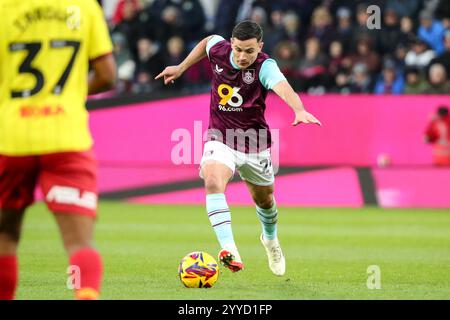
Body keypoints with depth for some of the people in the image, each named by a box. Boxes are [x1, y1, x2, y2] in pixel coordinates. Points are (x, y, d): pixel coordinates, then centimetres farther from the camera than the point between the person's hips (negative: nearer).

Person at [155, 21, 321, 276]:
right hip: (220, 137, 1)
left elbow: (282, 86, -44)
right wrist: (181, 68, 18)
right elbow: (207, 42, 16)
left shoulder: (265, 66, -23)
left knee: (264, 199, 19)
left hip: (254, 142, -1)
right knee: (213, 183, -29)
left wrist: (300, 110, -63)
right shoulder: (219, 49, -10)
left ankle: (271, 239, 54)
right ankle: (229, 250, -38)